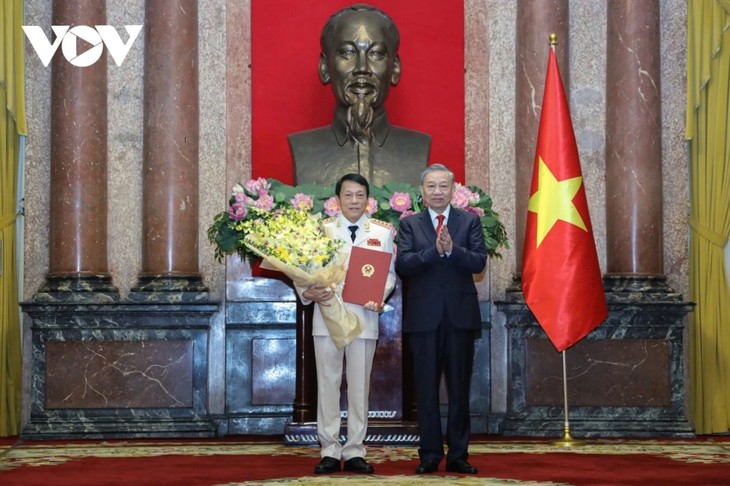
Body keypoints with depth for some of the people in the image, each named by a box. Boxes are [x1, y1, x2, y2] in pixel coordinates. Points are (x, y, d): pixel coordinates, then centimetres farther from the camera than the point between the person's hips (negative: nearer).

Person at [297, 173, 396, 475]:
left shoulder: (382, 233, 6)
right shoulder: (321, 231, 4)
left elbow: (389, 274, 5)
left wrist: (381, 297, -14)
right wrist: (307, 292, -18)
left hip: (364, 317, 0)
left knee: (359, 385, 5)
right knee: (328, 383, 3)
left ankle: (354, 452, 12)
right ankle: (329, 452, 9)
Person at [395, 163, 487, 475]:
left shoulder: (470, 221, 7)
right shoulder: (410, 224, 6)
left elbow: (479, 262, -5)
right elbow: (402, 265, -8)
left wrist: (452, 249, -21)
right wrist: (434, 251, -21)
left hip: (461, 315, 0)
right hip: (424, 317, 0)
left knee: (459, 388, 4)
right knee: (426, 389, 4)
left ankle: (458, 455, 11)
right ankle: (430, 455, 11)